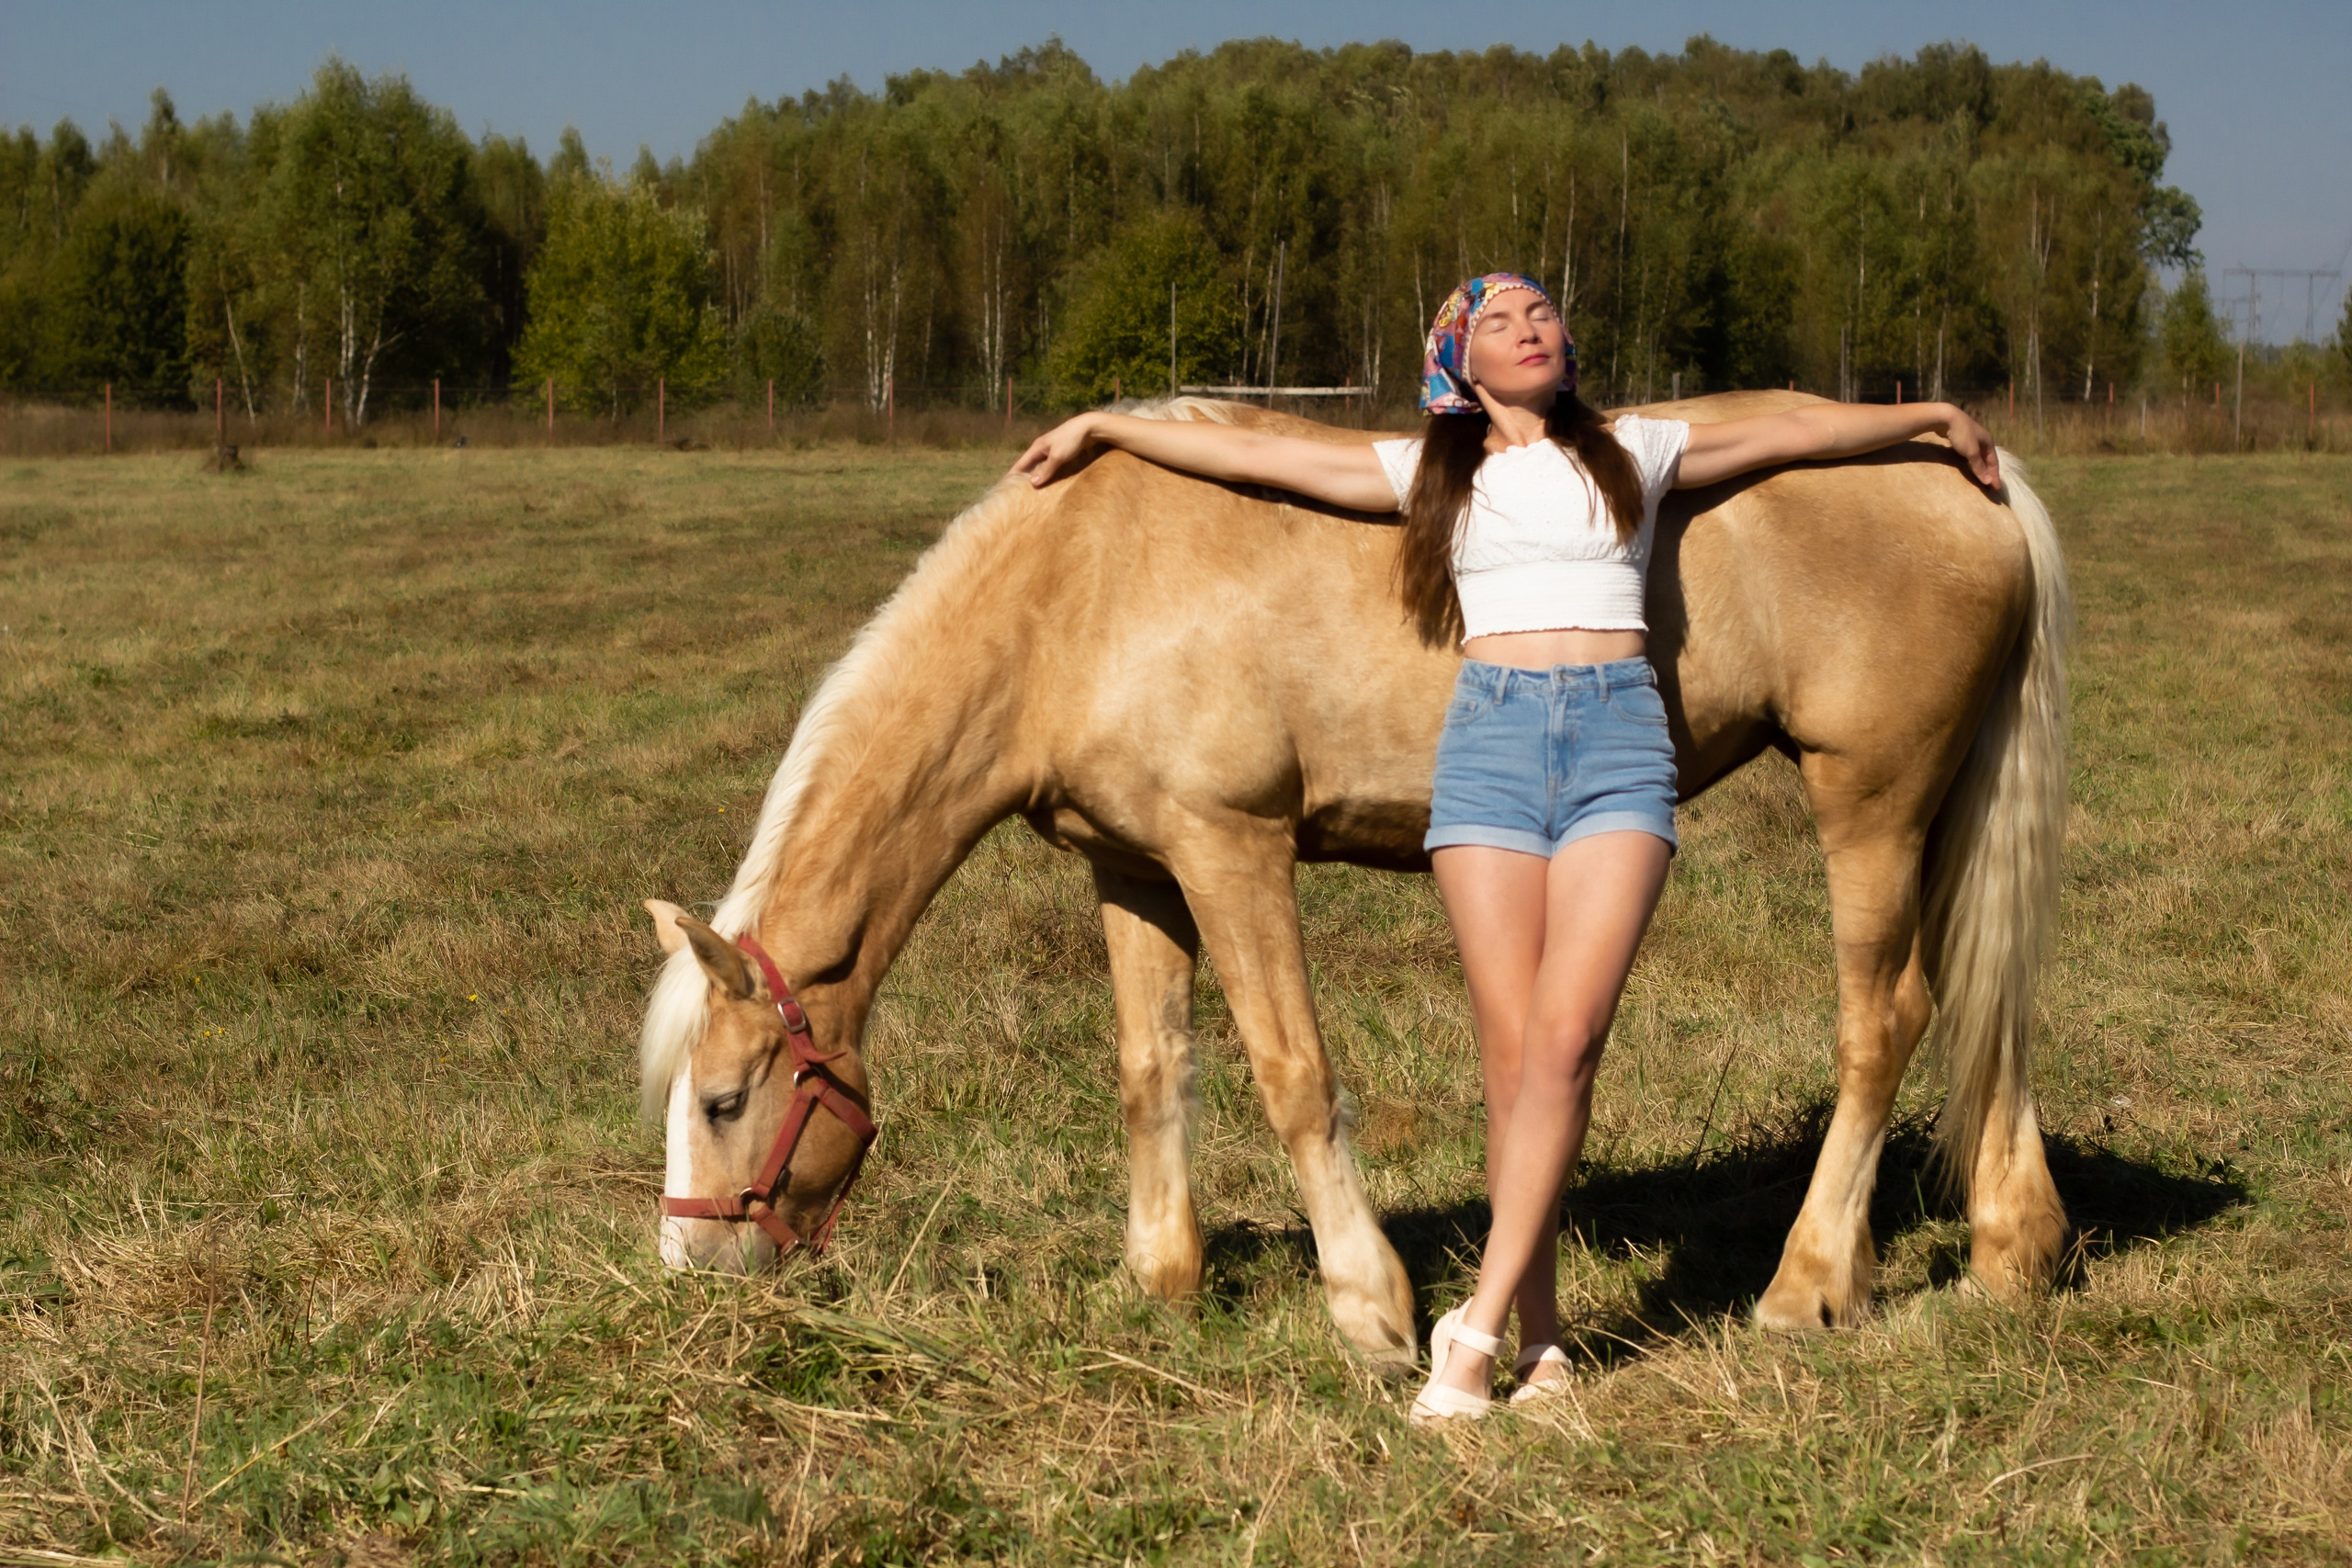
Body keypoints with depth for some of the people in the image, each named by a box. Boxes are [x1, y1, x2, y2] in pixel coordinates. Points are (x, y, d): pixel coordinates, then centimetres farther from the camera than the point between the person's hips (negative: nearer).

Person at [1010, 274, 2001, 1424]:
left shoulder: (1637, 454, 17)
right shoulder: (1431, 475, 17)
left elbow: (1800, 431, 27)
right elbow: (1251, 454, 20)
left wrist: (1933, 417, 35)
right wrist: (1103, 427, 22)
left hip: (1620, 736, 0)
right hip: (1491, 736, 1)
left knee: (1566, 1036, -15)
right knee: (1512, 1051, -5)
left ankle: (1479, 1326, -15)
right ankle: (1540, 1340, 2)